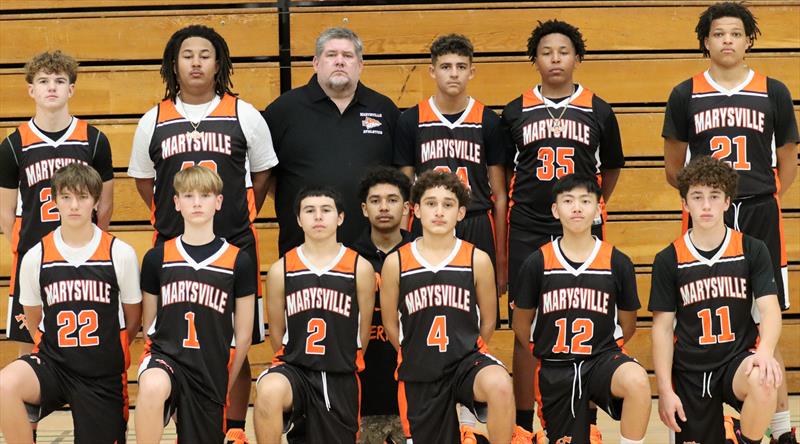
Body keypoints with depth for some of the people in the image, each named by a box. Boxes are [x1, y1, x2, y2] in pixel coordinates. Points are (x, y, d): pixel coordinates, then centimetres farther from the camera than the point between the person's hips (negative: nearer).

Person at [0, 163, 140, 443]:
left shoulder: (121, 254, -3)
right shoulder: (35, 257, 0)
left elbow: (133, 318, 9)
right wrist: (58, 349, 11)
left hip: (104, 377, 0)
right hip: (52, 364, 0)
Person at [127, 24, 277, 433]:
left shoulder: (245, 116, 3)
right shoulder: (154, 121, 7)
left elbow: (262, 175, 13)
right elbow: (143, 179, 18)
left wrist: (239, 219, 9)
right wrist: (171, 219, 11)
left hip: (235, 248, -1)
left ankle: (235, 430, 14)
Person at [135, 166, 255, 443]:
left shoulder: (238, 262, 1)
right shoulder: (156, 258, 5)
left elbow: (243, 336, 6)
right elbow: (149, 325, 13)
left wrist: (223, 386, 9)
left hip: (212, 375, 1)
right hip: (165, 355, -1)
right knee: (152, 386, -35)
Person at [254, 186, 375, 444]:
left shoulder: (360, 268, 0)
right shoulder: (281, 270, 1)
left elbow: (363, 332, 8)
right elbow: (276, 332, 11)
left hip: (341, 379, 1)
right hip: (294, 368, -1)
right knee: (269, 391, -34)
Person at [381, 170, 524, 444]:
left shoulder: (478, 260, -2)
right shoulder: (395, 263, -2)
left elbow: (487, 322, 9)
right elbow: (390, 324, 10)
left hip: (467, 359, -1)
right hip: (419, 375, 1)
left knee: (500, 386, -34)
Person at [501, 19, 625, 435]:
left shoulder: (599, 111, 7)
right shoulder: (515, 112, 7)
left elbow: (611, 168, 19)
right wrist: (522, 205, 11)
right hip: (527, 230, 0)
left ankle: (588, 421, 12)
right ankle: (522, 422, 11)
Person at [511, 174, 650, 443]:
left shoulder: (617, 263, -2)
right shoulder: (537, 264, -2)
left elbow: (628, 325, 10)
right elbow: (521, 325, 10)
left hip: (602, 358, -1)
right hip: (554, 370, 1)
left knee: (637, 381, -34)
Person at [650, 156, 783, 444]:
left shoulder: (752, 250, 1)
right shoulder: (668, 260, 1)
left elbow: (769, 308, -6)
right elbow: (663, 327, 2)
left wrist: (765, 350, -28)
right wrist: (665, 390, -5)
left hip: (739, 359, -1)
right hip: (689, 373, 1)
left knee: (763, 382, -34)